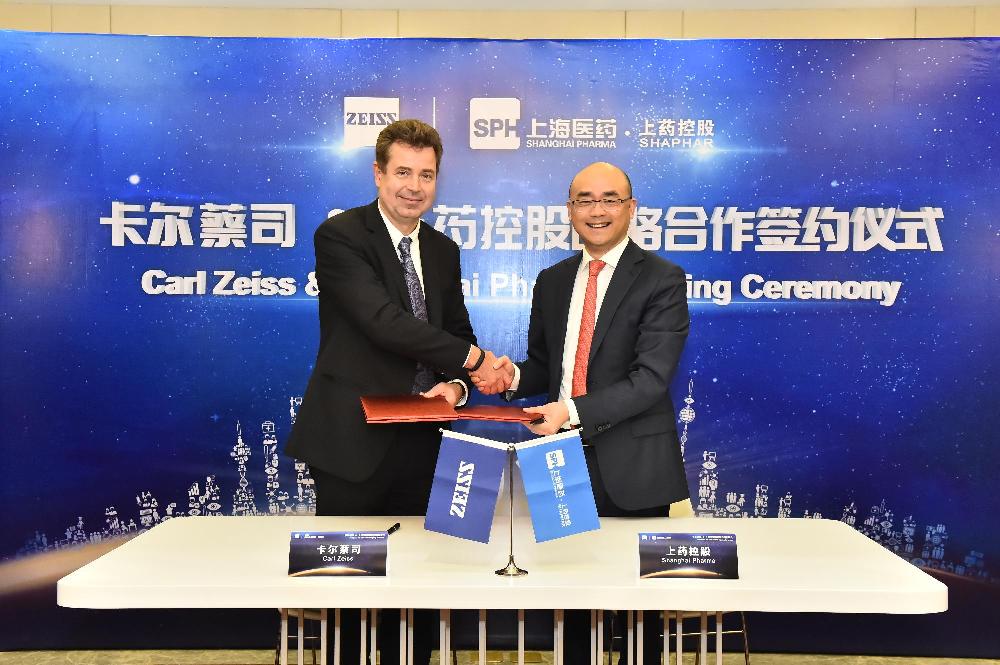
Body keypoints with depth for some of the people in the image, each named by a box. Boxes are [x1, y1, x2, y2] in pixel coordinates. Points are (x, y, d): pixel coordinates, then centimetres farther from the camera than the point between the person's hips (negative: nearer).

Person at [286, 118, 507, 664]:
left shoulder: (443, 250, 12)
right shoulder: (340, 235, -8)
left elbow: (457, 331, 16)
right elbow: (382, 319, -21)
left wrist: (455, 385, -5)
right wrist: (470, 359, -15)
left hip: (421, 440, 6)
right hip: (354, 438, -5)